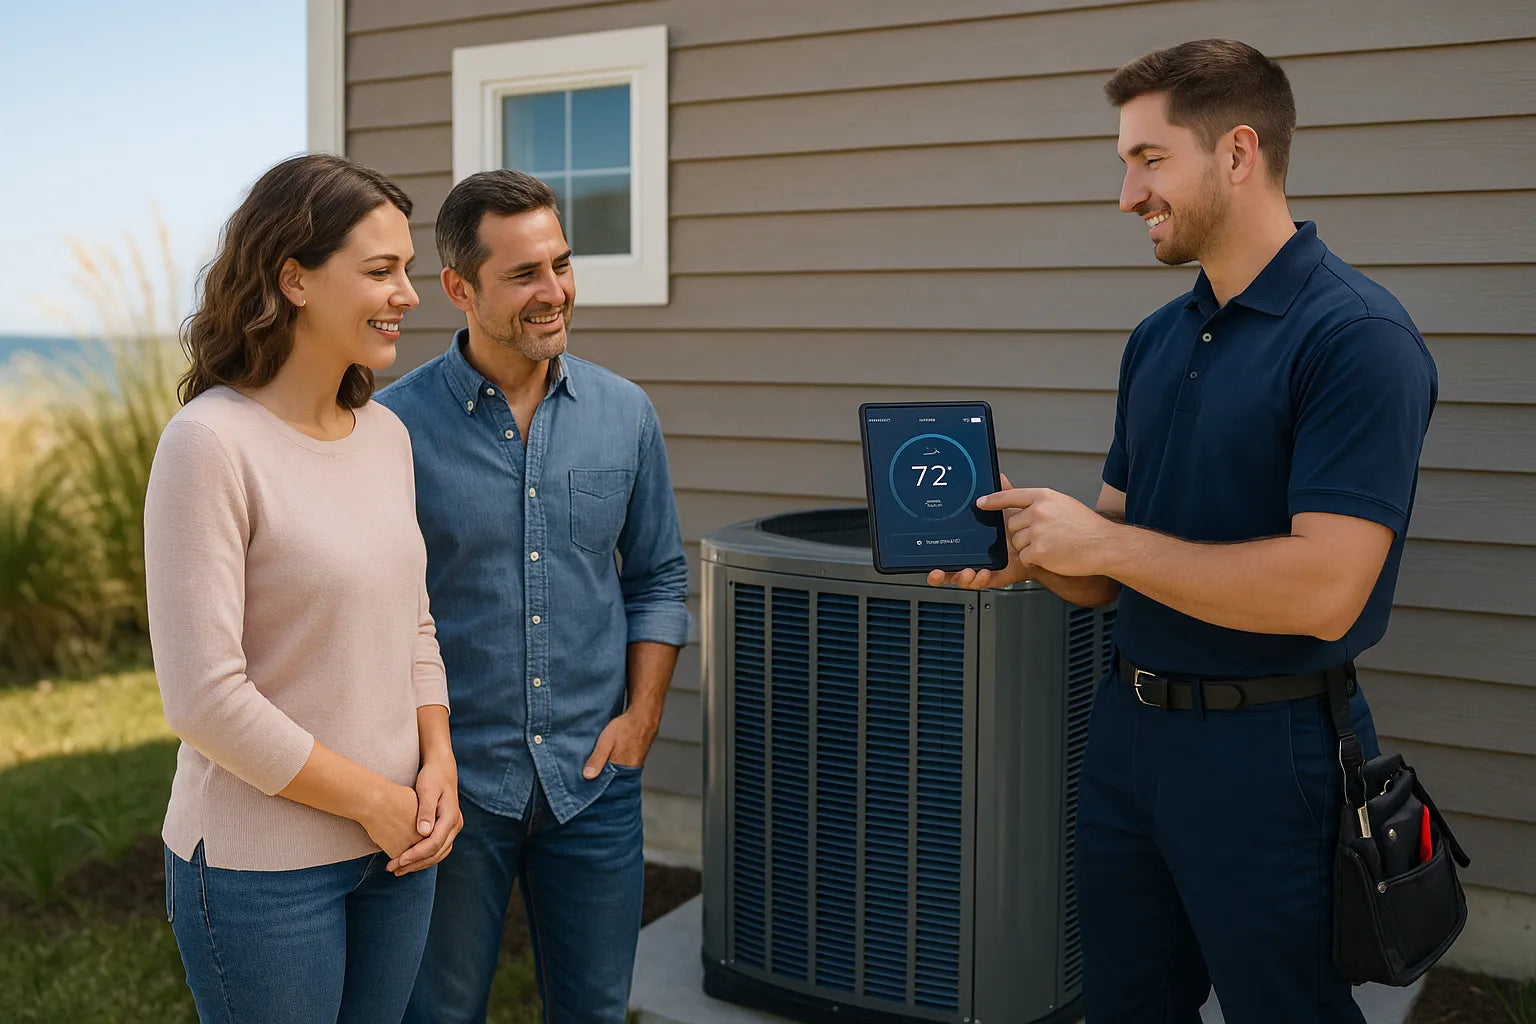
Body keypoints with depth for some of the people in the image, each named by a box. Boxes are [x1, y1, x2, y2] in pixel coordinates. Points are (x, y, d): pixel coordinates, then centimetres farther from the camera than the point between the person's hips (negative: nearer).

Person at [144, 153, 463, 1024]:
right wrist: (372, 800, -13)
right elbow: (204, 697, -20)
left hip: (398, 851, 7)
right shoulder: (210, 443, -17)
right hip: (260, 867, -6)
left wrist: (438, 765, -4)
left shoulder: (387, 434, 4)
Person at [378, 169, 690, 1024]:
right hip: (451, 782, -3)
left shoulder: (625, 415, 1)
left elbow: (658, 579, 10)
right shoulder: (396, 424, -10)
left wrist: (641, 715, 0)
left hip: (593, 778, 3)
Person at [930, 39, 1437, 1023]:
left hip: (1265, 749, -7)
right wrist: (1032, 548, -8)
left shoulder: (1356, 336, -17)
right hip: (1130, 724, 8)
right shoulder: (1158, 339, 8)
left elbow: (1321, 590, -25)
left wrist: (1103, 543, -19)